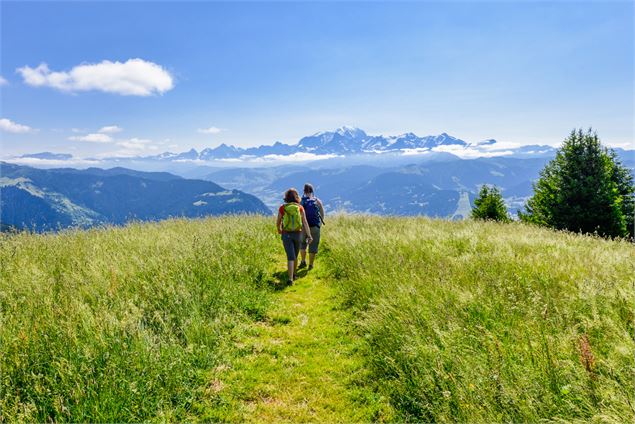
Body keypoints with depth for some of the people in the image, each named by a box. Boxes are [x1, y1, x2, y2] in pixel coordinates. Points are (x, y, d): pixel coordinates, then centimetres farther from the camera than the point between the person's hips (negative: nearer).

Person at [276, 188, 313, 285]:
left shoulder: (282, 208, -5)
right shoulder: (300, 207, -3)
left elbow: (278, 222, 4)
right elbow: (305, 222, -12)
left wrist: (279, 230, 26)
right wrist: (309, 235, -14)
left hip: (286, 235, -2)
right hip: (297, 234, 2)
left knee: (290, 257, -4)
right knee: (295, 255, 22)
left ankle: (290, 279, -17)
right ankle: (293, 274, 36)